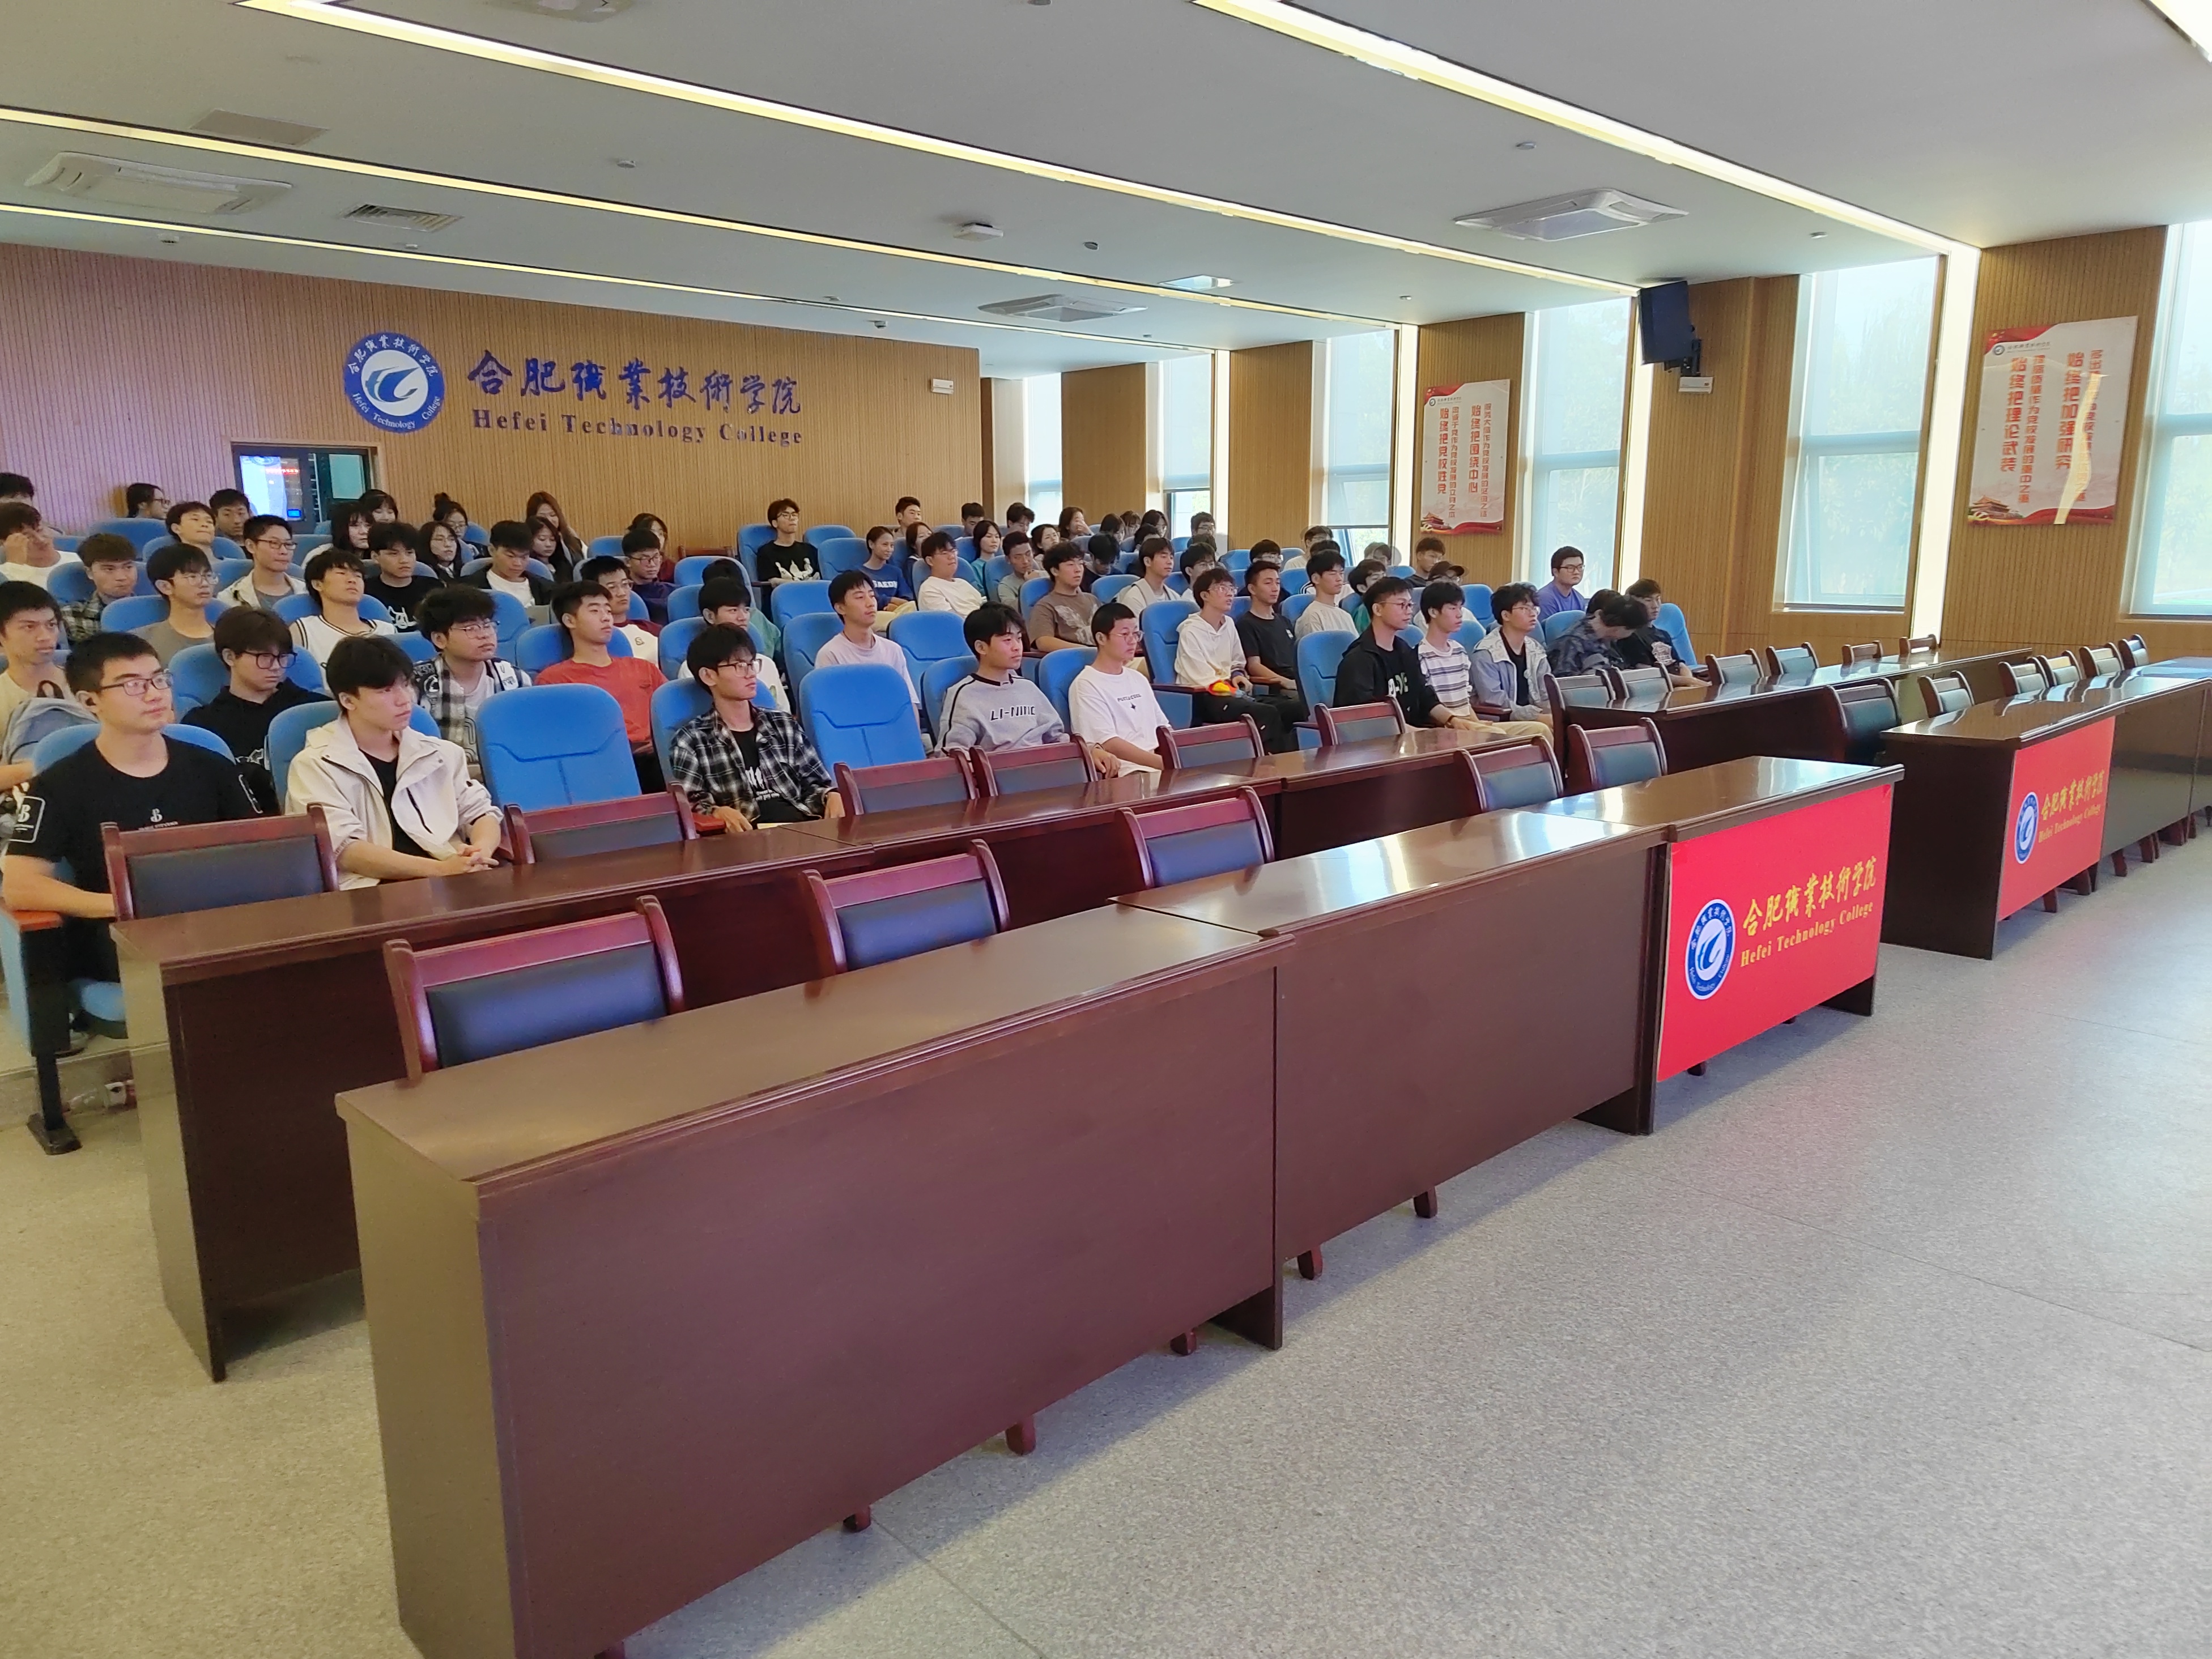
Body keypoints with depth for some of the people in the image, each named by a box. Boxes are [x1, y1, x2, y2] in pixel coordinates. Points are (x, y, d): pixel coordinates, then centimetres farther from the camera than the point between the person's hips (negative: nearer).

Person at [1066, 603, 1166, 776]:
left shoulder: (1138, 679, 20)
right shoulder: (1087, 685, -3)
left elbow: (1162, 727, 22)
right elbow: (1108, 743, -12)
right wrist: (1162, 763, -19)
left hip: (1153, 765, 7)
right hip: (1121, 771, -7)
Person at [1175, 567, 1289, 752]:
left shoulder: (1229, 624, 14)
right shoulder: (1190, 631, -8)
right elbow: (1204, 678, -12)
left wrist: (1237, 675, 3)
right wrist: (1235, 693, -18)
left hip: (1228, 690, 7)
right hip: (1202, 699, -7)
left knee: (1284, 709, -18)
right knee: (1268, 714, -28)